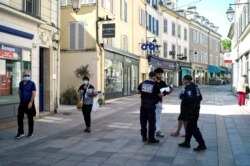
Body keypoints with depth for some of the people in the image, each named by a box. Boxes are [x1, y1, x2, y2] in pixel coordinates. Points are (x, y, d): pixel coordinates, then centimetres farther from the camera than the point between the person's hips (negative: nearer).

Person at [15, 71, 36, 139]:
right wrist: (21, 99, 12)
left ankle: (30, 132, 17)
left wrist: (31, 102, -18)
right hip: (22, 102, 4)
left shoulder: (32, 83, -8)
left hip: (29, 102, -4)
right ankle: (21, 132, 8)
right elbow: (19, 91, 19)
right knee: (19, 117, -1)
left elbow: (33, 93, -12)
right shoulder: (21, 83, 7)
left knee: (30, 118, 5)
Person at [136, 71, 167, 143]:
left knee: (143, 121, 12)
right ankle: (151, 138, 7)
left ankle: (144, 137, 20)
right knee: (151, 122, 3)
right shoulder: (155, 85, -11)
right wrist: (164, 92, 15)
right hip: (151, 105, -5)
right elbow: (160, 95, -4)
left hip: (143, 105, 5)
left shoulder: (143, 83, 2)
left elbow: (137, 91, 8)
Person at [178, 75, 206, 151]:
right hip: (196, 109, 10)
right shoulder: (195, 86, 11)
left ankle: (202, 144, -3)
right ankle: (187, 142, 27)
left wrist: (182, 96, -12)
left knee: (193, 128, -5)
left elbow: (189, 99, -27)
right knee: (189, 127, 17)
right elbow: (200, 97, 15)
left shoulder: (189, 88, -17)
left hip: (191, 111, -10)